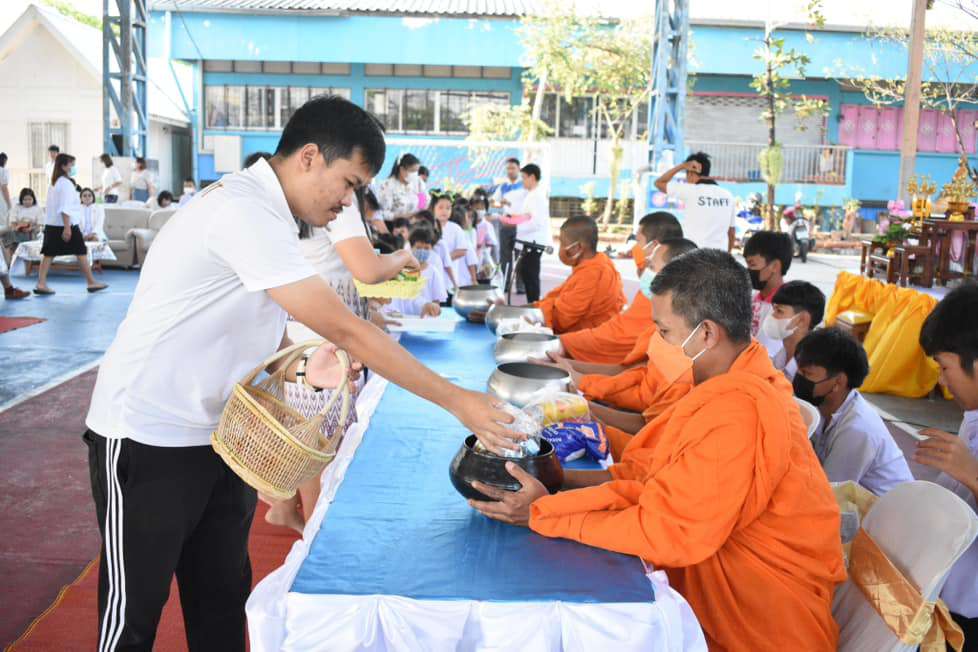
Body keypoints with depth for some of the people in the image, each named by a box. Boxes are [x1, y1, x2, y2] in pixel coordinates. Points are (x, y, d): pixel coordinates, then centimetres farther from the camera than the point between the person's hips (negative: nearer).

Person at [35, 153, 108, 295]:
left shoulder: (54, 183, 15)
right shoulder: (66, 183, -13)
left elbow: (58, 205, 18)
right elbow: (65, 208, -19)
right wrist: (67, 228, -21)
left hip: (52, 224, 8)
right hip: (66, 224, -8)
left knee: (49, 253, 3)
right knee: (81, 253, 2)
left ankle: (41, 284, -2)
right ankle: (92, 283, 9)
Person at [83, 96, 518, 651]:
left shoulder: (263, 212, 6)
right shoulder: (244, 212, -24)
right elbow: (345, 330, -28)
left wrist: (304, 369, -10)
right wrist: (458, 401, -23)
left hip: (218, 435, 8)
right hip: (149, 440, -8)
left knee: (223, 603, 14)